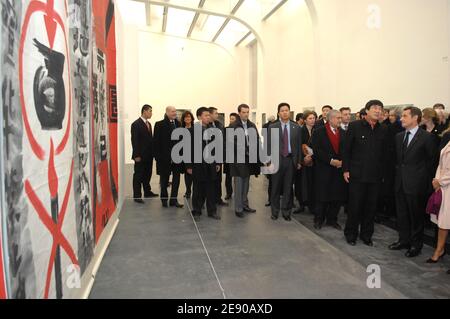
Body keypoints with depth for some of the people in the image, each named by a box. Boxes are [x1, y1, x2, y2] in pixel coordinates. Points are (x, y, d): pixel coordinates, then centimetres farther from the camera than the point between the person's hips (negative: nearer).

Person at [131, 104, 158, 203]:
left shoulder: (149, 124, 14)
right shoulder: (136, 124, -11)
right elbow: (134, 141, -15)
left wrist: (153, 152, 8)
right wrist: (136, 155, -18)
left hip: (149, 155, 8)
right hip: (140, 156, -8)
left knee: (147, 174, 16)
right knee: (138, 176, 1)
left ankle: (147, 192, 29)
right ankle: (137, 196, 8)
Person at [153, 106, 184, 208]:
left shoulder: (178, 124, 5)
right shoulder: (160, 124, -6)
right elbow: (156, 141, -8)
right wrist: (157, 156, -13)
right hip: (165, 157, -3)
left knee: (176, 179, 7)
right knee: (164, 179, 11)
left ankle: (174, 200, 18)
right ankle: (164, 199, 28)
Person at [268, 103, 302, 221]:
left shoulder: (296, 127, 6)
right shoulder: (272, 127, 1)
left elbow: (298, 145, 6)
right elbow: (269, 145, -1)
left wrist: (299, 161, 3)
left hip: (291, 160, 1)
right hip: (277, 160, -1)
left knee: (288, 187, 6)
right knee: (276, 187, 7)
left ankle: (286, 212, 17)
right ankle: (275, 211, 19)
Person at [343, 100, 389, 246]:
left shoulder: (383, 130, 6)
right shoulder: (354, 126, -3)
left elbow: (384, 152, 9)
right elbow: (346, 149, -2)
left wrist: (383, 172, 5)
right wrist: (346, 170, -5)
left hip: (375, 176, 3)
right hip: (357, 174, -3)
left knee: (371, 207, 10)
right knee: (355, 206, 4)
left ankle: (366, 235, 25)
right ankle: (351, 234, 21)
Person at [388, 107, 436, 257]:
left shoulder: (426, 137, -9)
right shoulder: (399, 136, 9)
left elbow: (431, 160, -5)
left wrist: (428, 182, -4)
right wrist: (397, 174, 9)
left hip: (416, 183, -6)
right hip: (400, 182, 6)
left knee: (416, 215, 6)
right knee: (402, 213, 14)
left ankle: (416, 244, 21)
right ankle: (404, 240, 30)